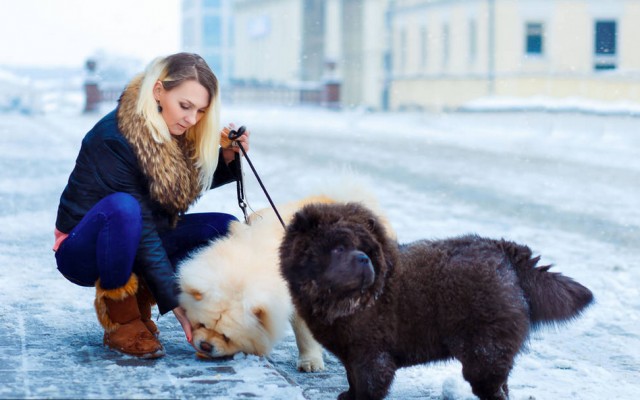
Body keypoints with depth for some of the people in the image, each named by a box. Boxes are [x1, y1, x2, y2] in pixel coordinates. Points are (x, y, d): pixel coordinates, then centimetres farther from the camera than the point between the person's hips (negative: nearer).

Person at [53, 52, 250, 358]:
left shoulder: (174, 134, -4)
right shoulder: (114, 138, -26)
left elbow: (195, 183, 14)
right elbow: (141, 227, -29)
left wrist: (226, 158, -8)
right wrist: (175, 302, -31)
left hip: (133, 248, 8)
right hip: (82, 251, -7)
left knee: (225, 228, -9)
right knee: (122, 207, -39)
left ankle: (138, 297, 0)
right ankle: (119, 319, -20)